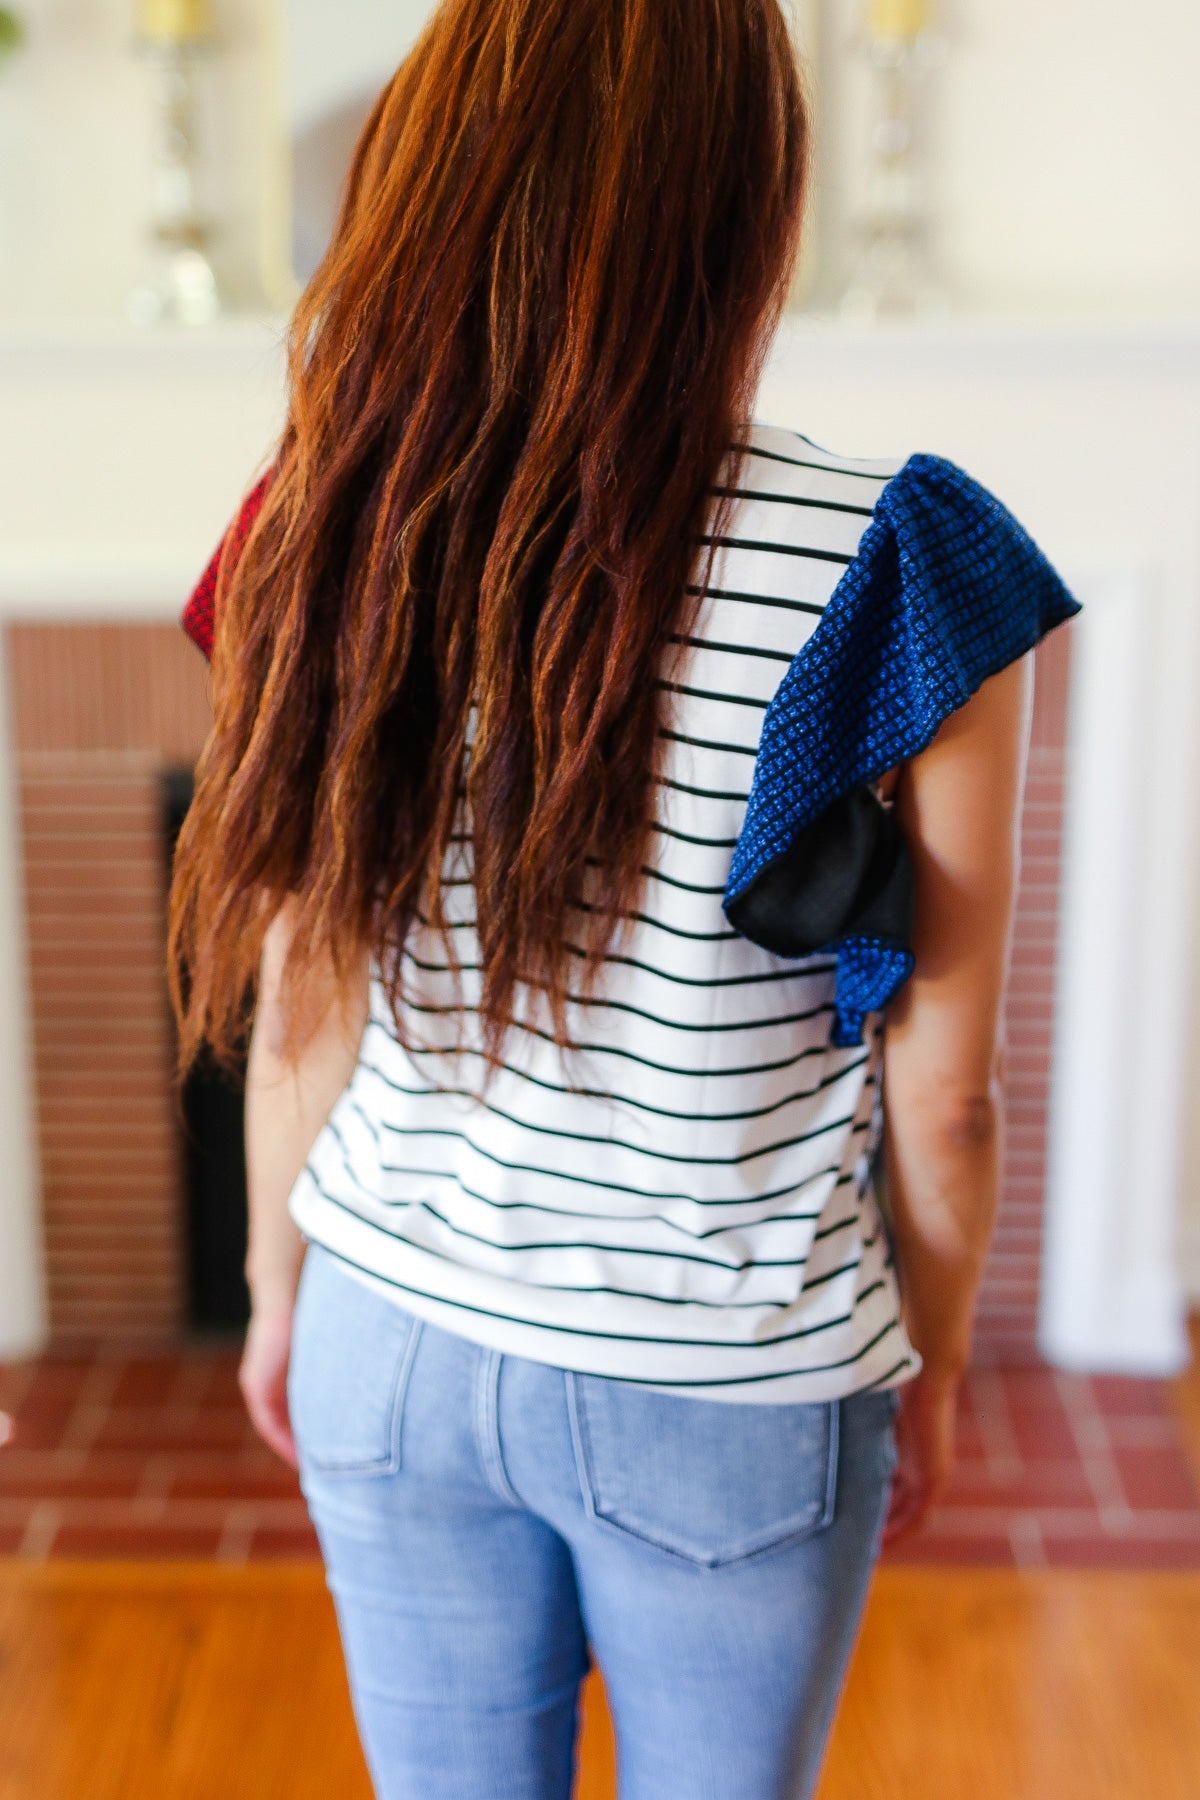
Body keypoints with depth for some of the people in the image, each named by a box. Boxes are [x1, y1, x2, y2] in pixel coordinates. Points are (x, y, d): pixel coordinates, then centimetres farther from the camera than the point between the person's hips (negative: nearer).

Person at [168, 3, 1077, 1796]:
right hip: (730, 1403, -2)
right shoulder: (897, 573, -20)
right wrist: (930, 1367, 5)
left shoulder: (330, 546, -11)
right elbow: (939, 1089, -12)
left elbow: (295, 1021, -2)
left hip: (392, 1356, 3)